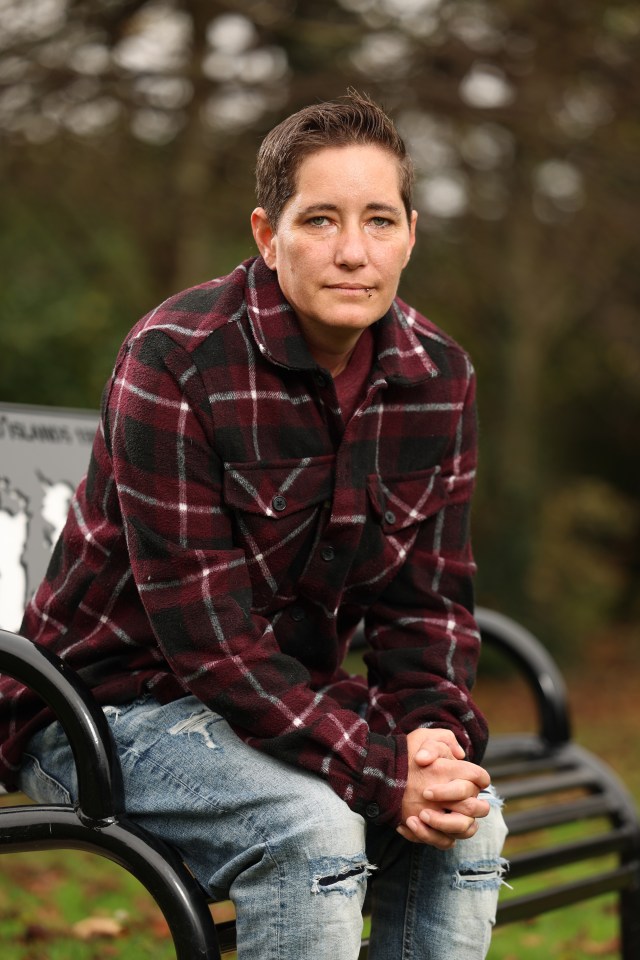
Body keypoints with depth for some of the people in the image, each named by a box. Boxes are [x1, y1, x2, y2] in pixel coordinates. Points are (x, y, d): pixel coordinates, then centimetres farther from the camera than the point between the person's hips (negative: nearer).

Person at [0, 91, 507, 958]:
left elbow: (427, 597, 3)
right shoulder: (177, 361, -22)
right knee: (315, 831, -31)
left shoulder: (439, 379, -2)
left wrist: (432, 737, -18)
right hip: (114, 700, -6)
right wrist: (379, 770, -30)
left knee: (469, 817, -17)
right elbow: (204, 626, -26)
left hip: (294, 701, 6)